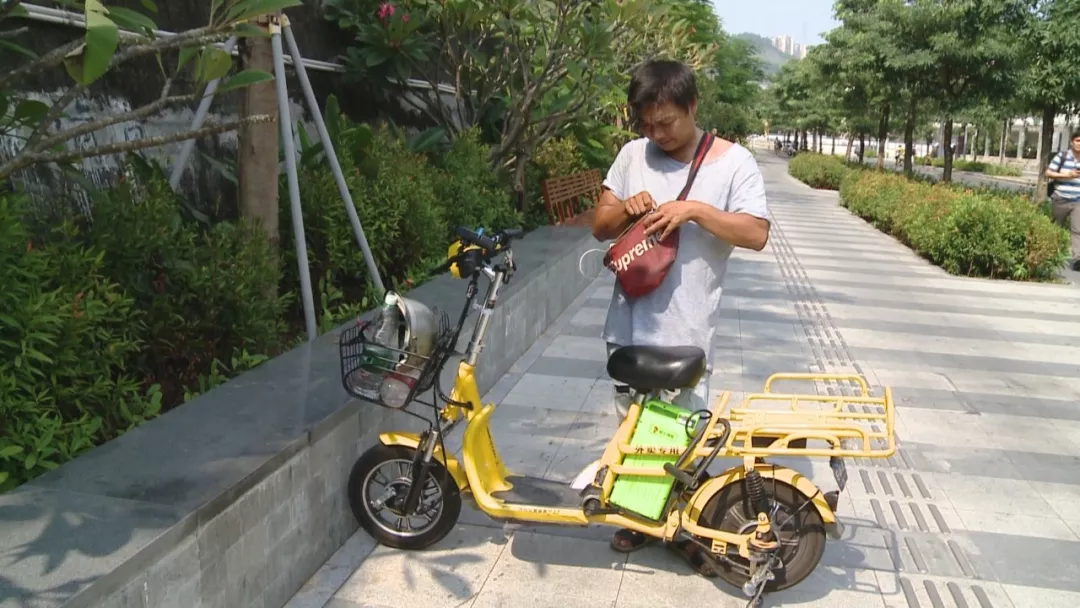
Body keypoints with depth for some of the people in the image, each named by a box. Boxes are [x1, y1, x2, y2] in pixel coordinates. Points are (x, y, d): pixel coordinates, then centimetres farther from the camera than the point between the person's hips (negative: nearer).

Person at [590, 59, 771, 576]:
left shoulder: (733, 161, -5)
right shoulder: (633, 155, 5)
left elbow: (757, 234, -13)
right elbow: (600, 227, 10)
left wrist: (695, 208, -22)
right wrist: (625, 208, -11)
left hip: (684, 327, -4)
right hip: (629, 322, 4)